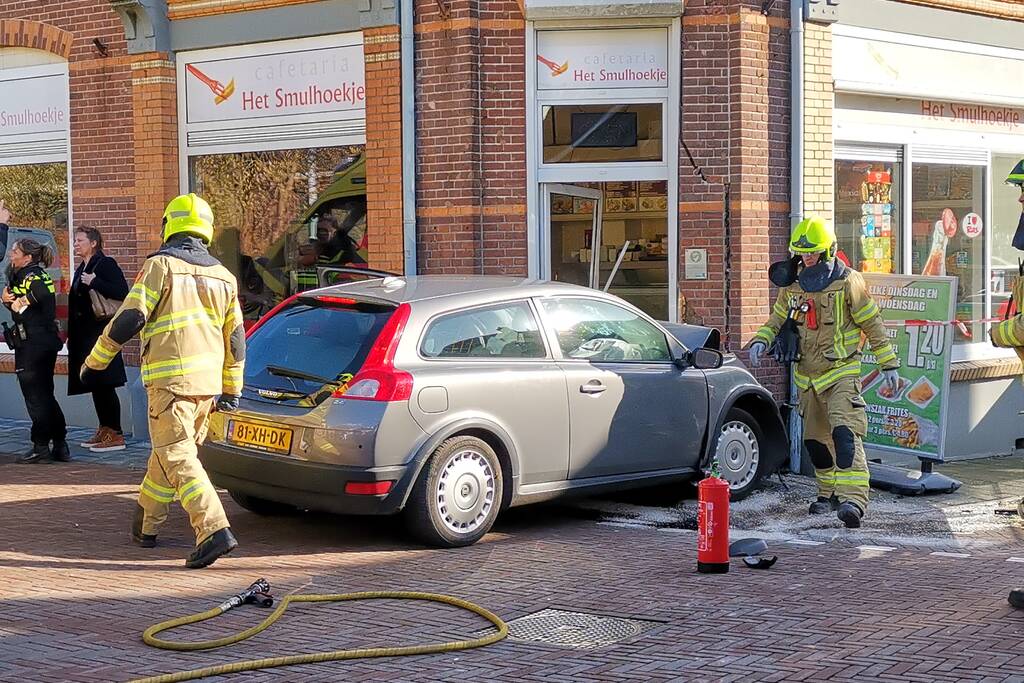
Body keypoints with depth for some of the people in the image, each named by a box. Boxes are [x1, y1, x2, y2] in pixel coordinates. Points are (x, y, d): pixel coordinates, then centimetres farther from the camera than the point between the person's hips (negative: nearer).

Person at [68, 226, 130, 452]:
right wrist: (71, 334, 19)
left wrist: (94, 283, -19)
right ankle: (104, 430, 17)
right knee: (94, 385, 10)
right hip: (84, 336, 9)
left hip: (101, 333, -9)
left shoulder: (106, 264, -7)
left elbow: (122, 293, -18)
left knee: (104, 384, -9)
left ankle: (115, 435, -7)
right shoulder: (81, 270, 19)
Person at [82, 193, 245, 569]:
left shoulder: (161, 265, -5)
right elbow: (235, 338, 16)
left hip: (171, 378, -7)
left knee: (177, 456, -9)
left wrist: (95, 361, 1)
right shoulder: (223, 276, 14)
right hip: (207, 381, 7)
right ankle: (146, 525, 31)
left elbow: (129, 318, -11)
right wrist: (231, 390, 23)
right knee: (169, 451, 19)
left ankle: (214, 530, -22)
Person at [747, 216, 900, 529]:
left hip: (841, 373, -6)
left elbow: (873, 325, -3)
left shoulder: (848, 283, -9)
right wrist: (761, 341, -2)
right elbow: (777, 319, 19)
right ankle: (829, 493, 29)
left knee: (845, 434, -21)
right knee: (816, 440, 13)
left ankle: (853, 499, -31)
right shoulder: (793, 285, 7)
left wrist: (889, 365, -1)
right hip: (807, 376, 6)